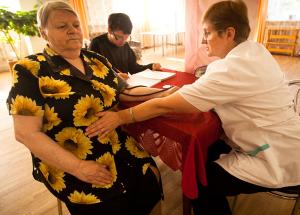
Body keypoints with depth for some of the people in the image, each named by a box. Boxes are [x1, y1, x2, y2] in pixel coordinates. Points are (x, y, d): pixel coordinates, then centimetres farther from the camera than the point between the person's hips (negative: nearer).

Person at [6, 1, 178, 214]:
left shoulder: (97, 61, 6)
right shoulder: (31, 70, -10)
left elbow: (124, 92, 10)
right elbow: (26, 133, -14)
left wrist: (163, 93, 0)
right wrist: (78, 167, -20)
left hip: (117, 147, 5)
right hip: (68, 163, -4)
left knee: (150, 180, -7)